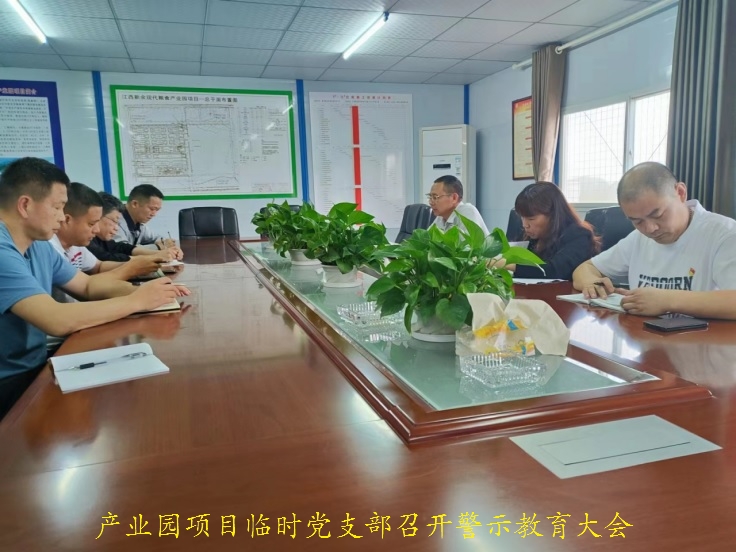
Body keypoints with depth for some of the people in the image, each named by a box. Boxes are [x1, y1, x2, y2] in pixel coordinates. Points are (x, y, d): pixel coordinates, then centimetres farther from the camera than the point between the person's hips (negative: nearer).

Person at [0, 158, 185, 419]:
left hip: (33, 368, 8)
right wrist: (136, 301, -22)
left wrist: (139, 289, -7)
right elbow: (56, 320, -33)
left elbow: (88, 285, 13)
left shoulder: (38, 245, 6)